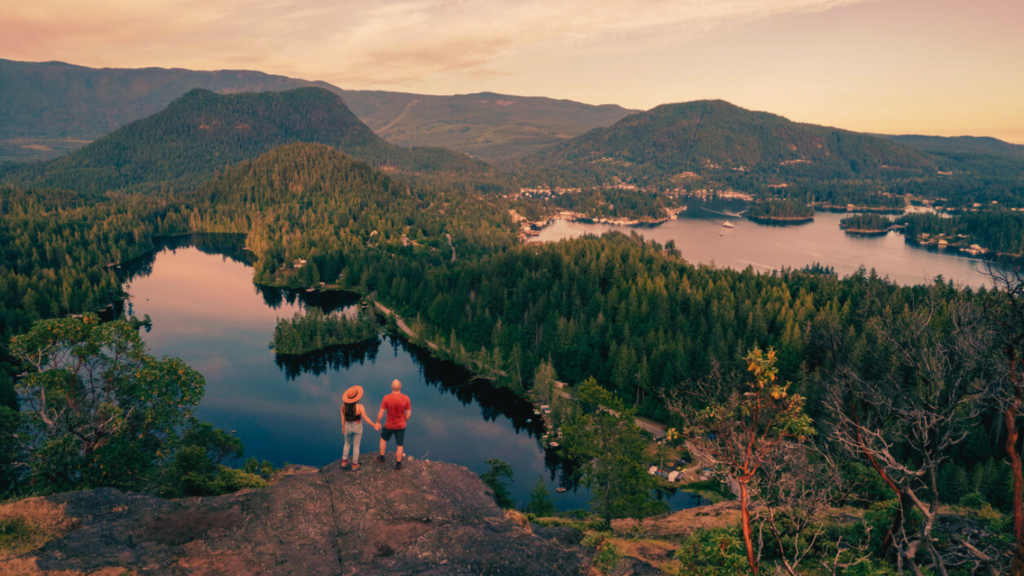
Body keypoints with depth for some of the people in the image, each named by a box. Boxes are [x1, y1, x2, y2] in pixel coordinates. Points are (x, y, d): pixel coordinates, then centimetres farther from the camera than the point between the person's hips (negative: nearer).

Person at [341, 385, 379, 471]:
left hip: (348, 427, 2)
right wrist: (374, 425, -4)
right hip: (357, 427, -2)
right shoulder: (359, 407, -27)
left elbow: (342, 418, -7)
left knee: (347, 444, 29)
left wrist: (343, 427, 11)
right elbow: (366, 418, -19)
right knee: (356, 446, 17)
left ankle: (344, 461, 37)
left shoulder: (343, 406, -18)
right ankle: (354, 465, 28)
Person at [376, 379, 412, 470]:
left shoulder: (386, 398, -22)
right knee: (400, 445, 17)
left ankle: (381, 458, 40)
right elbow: (409, 413, -10)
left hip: (389, 425, 0)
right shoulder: (406, 398, -18)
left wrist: (377, 422, 2)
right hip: (401, 425, 0)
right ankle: (398, 464, 28)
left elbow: (381, 413, -15)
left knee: (383, 438, 29)